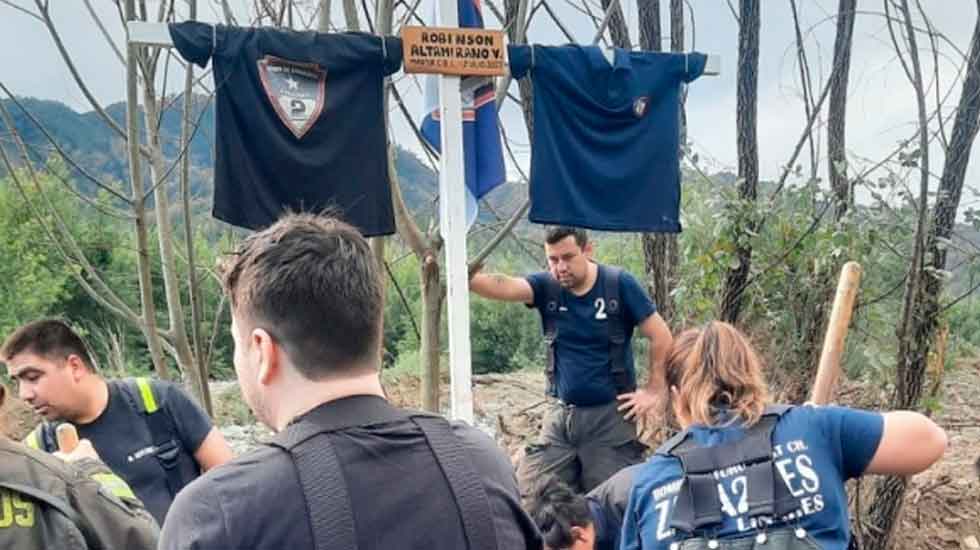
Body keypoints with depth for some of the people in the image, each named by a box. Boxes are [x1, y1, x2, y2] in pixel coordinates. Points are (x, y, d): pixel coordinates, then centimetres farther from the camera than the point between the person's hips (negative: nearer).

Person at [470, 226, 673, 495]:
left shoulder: (619, 284, -10)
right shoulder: (547, 286, -5)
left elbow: (661, 337, -6)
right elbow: (504, 287, -24)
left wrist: (653, 391, -5)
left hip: (609, 415, -3)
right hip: (561, 414, 3)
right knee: (528, 495, 4)